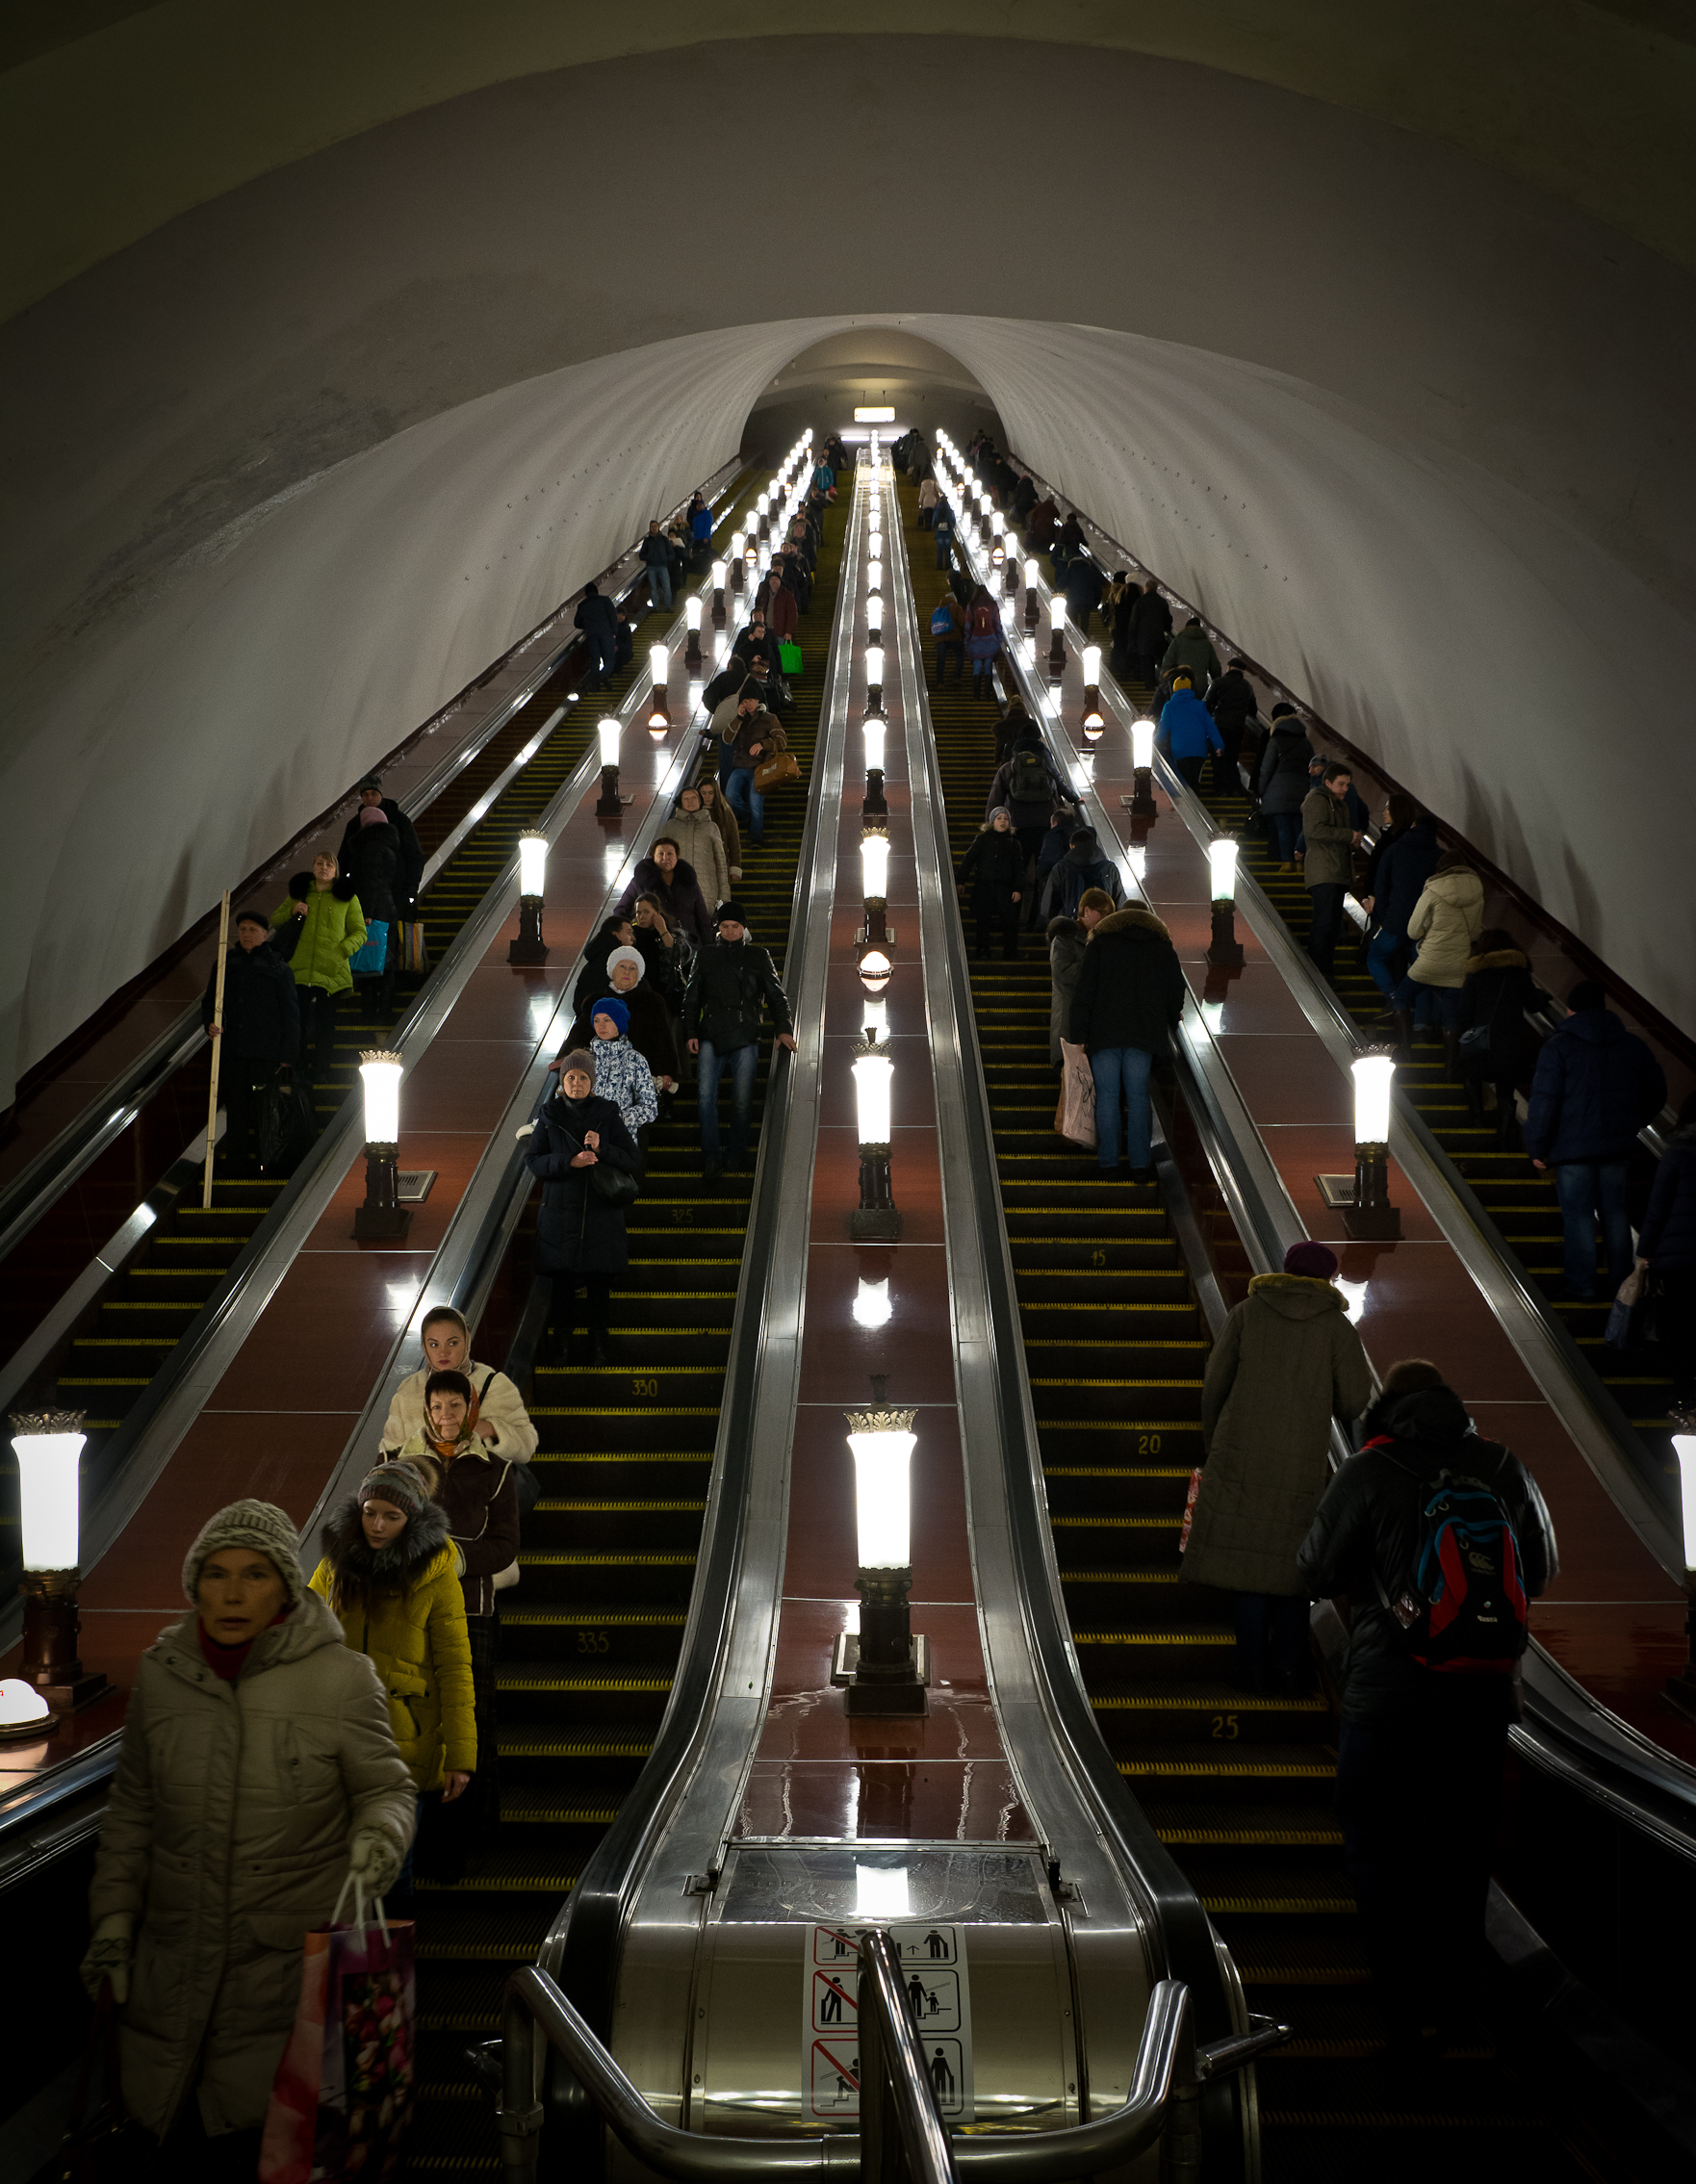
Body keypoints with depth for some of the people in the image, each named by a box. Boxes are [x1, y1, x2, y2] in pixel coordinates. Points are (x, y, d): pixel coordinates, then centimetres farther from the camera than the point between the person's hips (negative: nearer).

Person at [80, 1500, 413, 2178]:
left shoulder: (341, 1676, -6)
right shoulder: (161, 1671, 4)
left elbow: (383, 1787, 3)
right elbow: (132, 1805, 16)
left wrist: (381, 1834, -18)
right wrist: (114, 1914, 13)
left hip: (291, 1962, -3)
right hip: (175, 1962, 3)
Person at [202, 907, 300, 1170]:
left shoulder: (277, 967, 5)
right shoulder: (225, 964, 15)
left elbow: (290, 1013, 3)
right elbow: (209, 1001, 18)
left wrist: (288, 1055, -4)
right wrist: (209, 1024, -5)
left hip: (266, 1051, -3)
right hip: (232, 1050, 3)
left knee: (264, 1107, -5)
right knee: (236, 1105, 3)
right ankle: (236, 1161, 8)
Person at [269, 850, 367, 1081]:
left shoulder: (347, 897, 9)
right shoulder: (300, 893, 15)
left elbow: (359, 932, 9)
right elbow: (274, 921, 22)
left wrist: (342, 950, -10)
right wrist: (292, 911, 1)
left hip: (331, 970, -2)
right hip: (300, 966, 2)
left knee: (324, 1022, -2)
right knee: (298, 1019, -3)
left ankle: (322, 1069, 8)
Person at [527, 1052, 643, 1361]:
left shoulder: (606, 1115, 2)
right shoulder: (550, 1116, 4)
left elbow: (635, 1162, -1)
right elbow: (533, 1161, -3)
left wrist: (602, 1149, -17)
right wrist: (569, 1161, -18)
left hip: (601, 1212, 0)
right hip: (561, 1211, 0)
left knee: (600, 1282, 2)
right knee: (563, 1279, 4)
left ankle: (599, 1340, 15)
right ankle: (562, 1336, 20)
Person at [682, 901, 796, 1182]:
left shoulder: (758, 957, 10)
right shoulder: (706, 957, 13)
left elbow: (775, 996, 10)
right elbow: (691, 999, 15)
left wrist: (783, 1029, -2)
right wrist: (690, 1032, 5)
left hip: (745, 1037, 0)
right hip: (711, 1037, 1)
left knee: (741, 1100, 1)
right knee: (706, 1097, -11)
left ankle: (737, 1153, 18)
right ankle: (710, 1157, -6)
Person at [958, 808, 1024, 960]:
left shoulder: (1013, 842, 9)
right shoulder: (982, 839, 5)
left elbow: (1019, 867, 9)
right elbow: (968, 860, 6)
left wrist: (1018, 889, 1)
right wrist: (962, 881, -1)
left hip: (1005, 886, 0)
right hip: (983, 884, 0)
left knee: (1009, 919, -9)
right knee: (983, 919, 5)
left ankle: (1010, 951, -1)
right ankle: (982, 948, 18)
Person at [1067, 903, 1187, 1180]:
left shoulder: (1100, 942, 6)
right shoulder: (1163, 946, 12)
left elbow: (1084, 989, -2)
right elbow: (1175, 991, 16)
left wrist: (1079, 1033, -3)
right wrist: (1170, 1026, 31)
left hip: (1105, 1031, -1)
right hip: (1144, 1033, 1)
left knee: (1107, 1095, 3)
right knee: (1138, 1097, 3)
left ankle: (1108, 1161, 3)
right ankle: (1141, 1165, -2)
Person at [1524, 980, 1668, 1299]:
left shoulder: (1559, 1046, -10)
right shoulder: (1631, 1044, 5)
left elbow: (1544, 1101, -13)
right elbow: (1656, 1093, 13)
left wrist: (1537, 1148, -6)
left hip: (1573, 1145, -4)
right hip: (1617, 1144, 5)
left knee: (1578, 1214, 3)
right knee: (1615, 1211, 14)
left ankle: (1581, 1283, 8)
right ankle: (1621, 1280, 19)